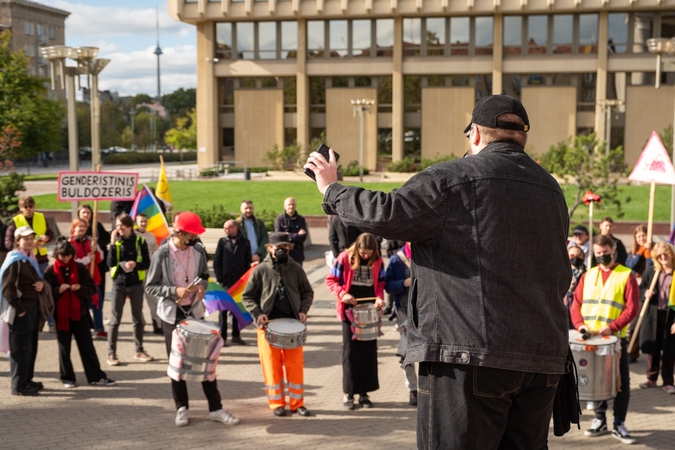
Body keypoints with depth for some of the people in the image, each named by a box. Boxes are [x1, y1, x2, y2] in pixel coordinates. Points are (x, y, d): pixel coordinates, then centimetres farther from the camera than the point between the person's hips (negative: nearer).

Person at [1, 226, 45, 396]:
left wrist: (41, 283, 0)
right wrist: (19, 308, -20)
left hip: (33, 308, 9)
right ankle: (18, 385, 3)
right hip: (20, 310, -9)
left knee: (31, 346, 15)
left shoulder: (31, 259, 13)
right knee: (20, 348, -4)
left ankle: (27, 380, 26)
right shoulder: (14, 260, -13)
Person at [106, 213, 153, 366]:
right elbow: (110, 263, -12)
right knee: (115, 319, 0)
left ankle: (139, 351, 21)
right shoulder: (116, 241, 0)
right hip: (119, 283, 0)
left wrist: (135, 264, -21)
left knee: (138, 318, 10)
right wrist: (113, 243, -17)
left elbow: (147, 263, -2)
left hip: (136, 284, 0)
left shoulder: (140, 241, -2)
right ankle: (111, 353, 4)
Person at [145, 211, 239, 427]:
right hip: (172, 314, -3)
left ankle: (215, 408, 12)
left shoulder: (199, 251, -3)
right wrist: (174, 291, -22)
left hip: (195, 311, 3)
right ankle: (181, 408, 22)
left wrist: (202, 286, -10)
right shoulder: (162, 254, -13)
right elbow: (150, 286, -8)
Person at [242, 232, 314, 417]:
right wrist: (257, 313, -12)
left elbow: (307, 292, 12)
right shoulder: (260, 270, -2)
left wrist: (303, 310, -3)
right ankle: (276, 403, 15)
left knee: (296, 364, 5)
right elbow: (247, 296, 2)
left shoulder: (296, 269, 4)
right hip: (268, 325, -2)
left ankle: (297, 402, 16)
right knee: (272, 365, 3)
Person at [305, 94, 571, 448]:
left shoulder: (454, 177, -6)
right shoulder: (551, 189, 17)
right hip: (542, 359, 7)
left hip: (471, 355, -7)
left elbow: (388, 214, -12)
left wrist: (332, 190, 3)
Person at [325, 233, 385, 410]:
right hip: (350, 309, -3)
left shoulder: (378, 261, 0)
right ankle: (348, 393, 9)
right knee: (350, 350, 1)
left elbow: (381, 283, 10)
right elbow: (331, 280, -4)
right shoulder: (345, 258, -9)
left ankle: (364, 392, 16)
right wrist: (342, 294, -19)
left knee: (369, 350, 6)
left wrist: (380, 297, -9)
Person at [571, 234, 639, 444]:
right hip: (591, 339, 3)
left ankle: (619, 424, 9)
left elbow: (631, 308, -8)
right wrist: (580, 324, -10)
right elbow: (576, 304, 8)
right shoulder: (588, 275, 10)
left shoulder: (626, 276, -1)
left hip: (616, 339, -3)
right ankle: (600, 420, 21)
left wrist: (612, 327, -20)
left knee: (622, 383, 0)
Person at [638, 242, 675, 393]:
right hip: (653, 316, 3)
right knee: (652, 349, 14)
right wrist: (645, 293, -12)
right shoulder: (650, 271, 3)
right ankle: (651, 378, 28)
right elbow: (641, 289, 12)